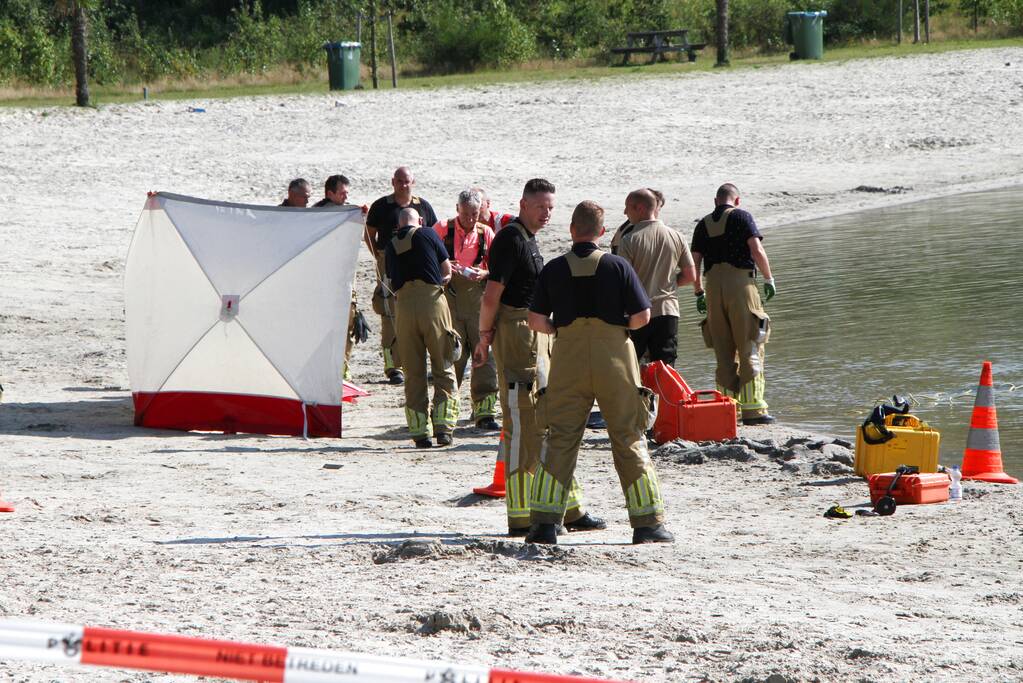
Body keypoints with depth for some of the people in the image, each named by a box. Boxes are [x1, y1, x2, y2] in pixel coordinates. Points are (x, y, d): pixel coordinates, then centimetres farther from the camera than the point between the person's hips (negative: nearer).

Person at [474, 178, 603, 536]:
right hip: (516, 334, -10)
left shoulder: (529, 240, 19)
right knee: (521, 428, -8)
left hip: (539, 338, 10)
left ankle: (571, 510, 19)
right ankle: (520, 518, -6)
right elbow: (492, 295, -17)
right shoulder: (510, 239, -12)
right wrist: (485, 338, -9)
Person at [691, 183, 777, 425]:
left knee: (723, 352, 9)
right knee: (750, 349, -2)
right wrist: (769, 280, 1)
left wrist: (699, 293, 19)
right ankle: (753, 408, -7)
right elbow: (757, 250, -8)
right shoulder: (741, 217, 1)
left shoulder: (704, 224, 13)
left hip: (713, 287, 4)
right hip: (741, 283, -4)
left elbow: (694, 261, 10)